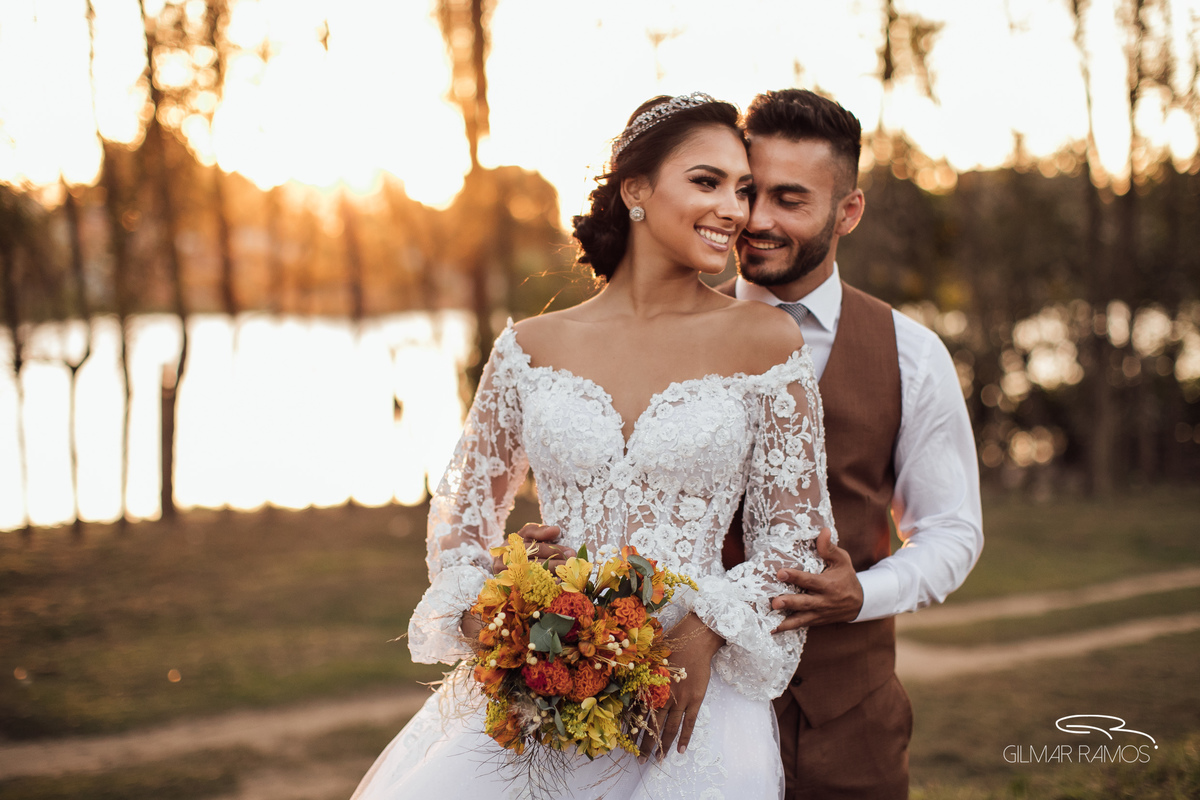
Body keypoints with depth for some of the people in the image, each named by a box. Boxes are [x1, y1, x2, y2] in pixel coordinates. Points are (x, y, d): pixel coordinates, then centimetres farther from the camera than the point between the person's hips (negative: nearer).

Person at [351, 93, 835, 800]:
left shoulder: (766, 341, -1)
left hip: (688, 696, -1)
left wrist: (704, 636, -12)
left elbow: (796, 533, 2)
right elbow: (465, 508, 14)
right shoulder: (532, 347, 4)